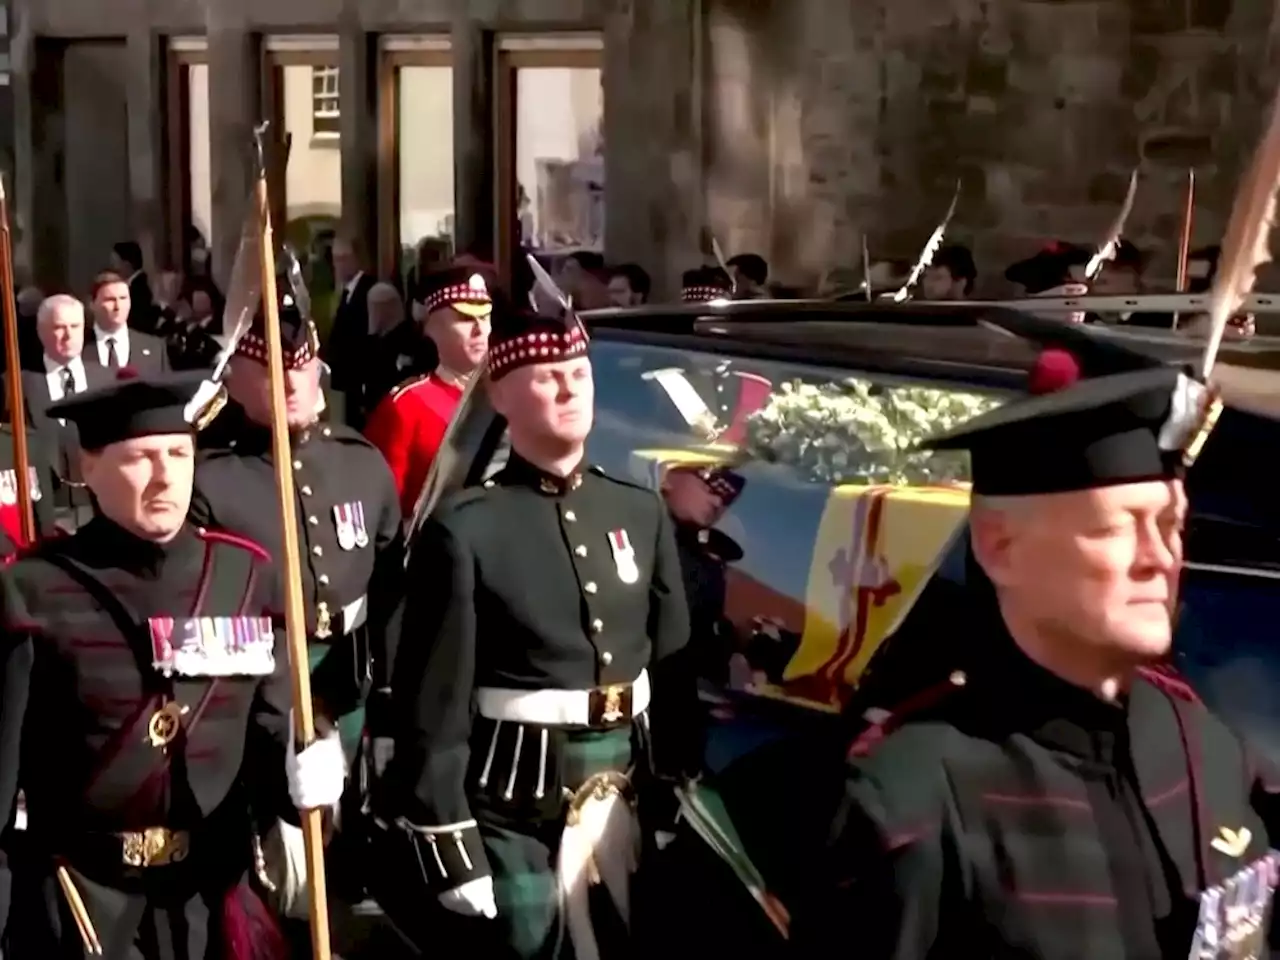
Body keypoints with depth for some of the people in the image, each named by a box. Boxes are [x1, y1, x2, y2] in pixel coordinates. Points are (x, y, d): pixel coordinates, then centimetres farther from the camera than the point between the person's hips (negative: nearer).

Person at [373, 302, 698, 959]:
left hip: (623, 796, 5)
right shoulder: (464, 530, -11)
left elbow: (674, 665, 11)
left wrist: (678, 792, 8)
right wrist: (447, 848, -13)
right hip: (511, 812, -5)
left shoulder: (642, 513, 6)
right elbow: (432, 704, -11)